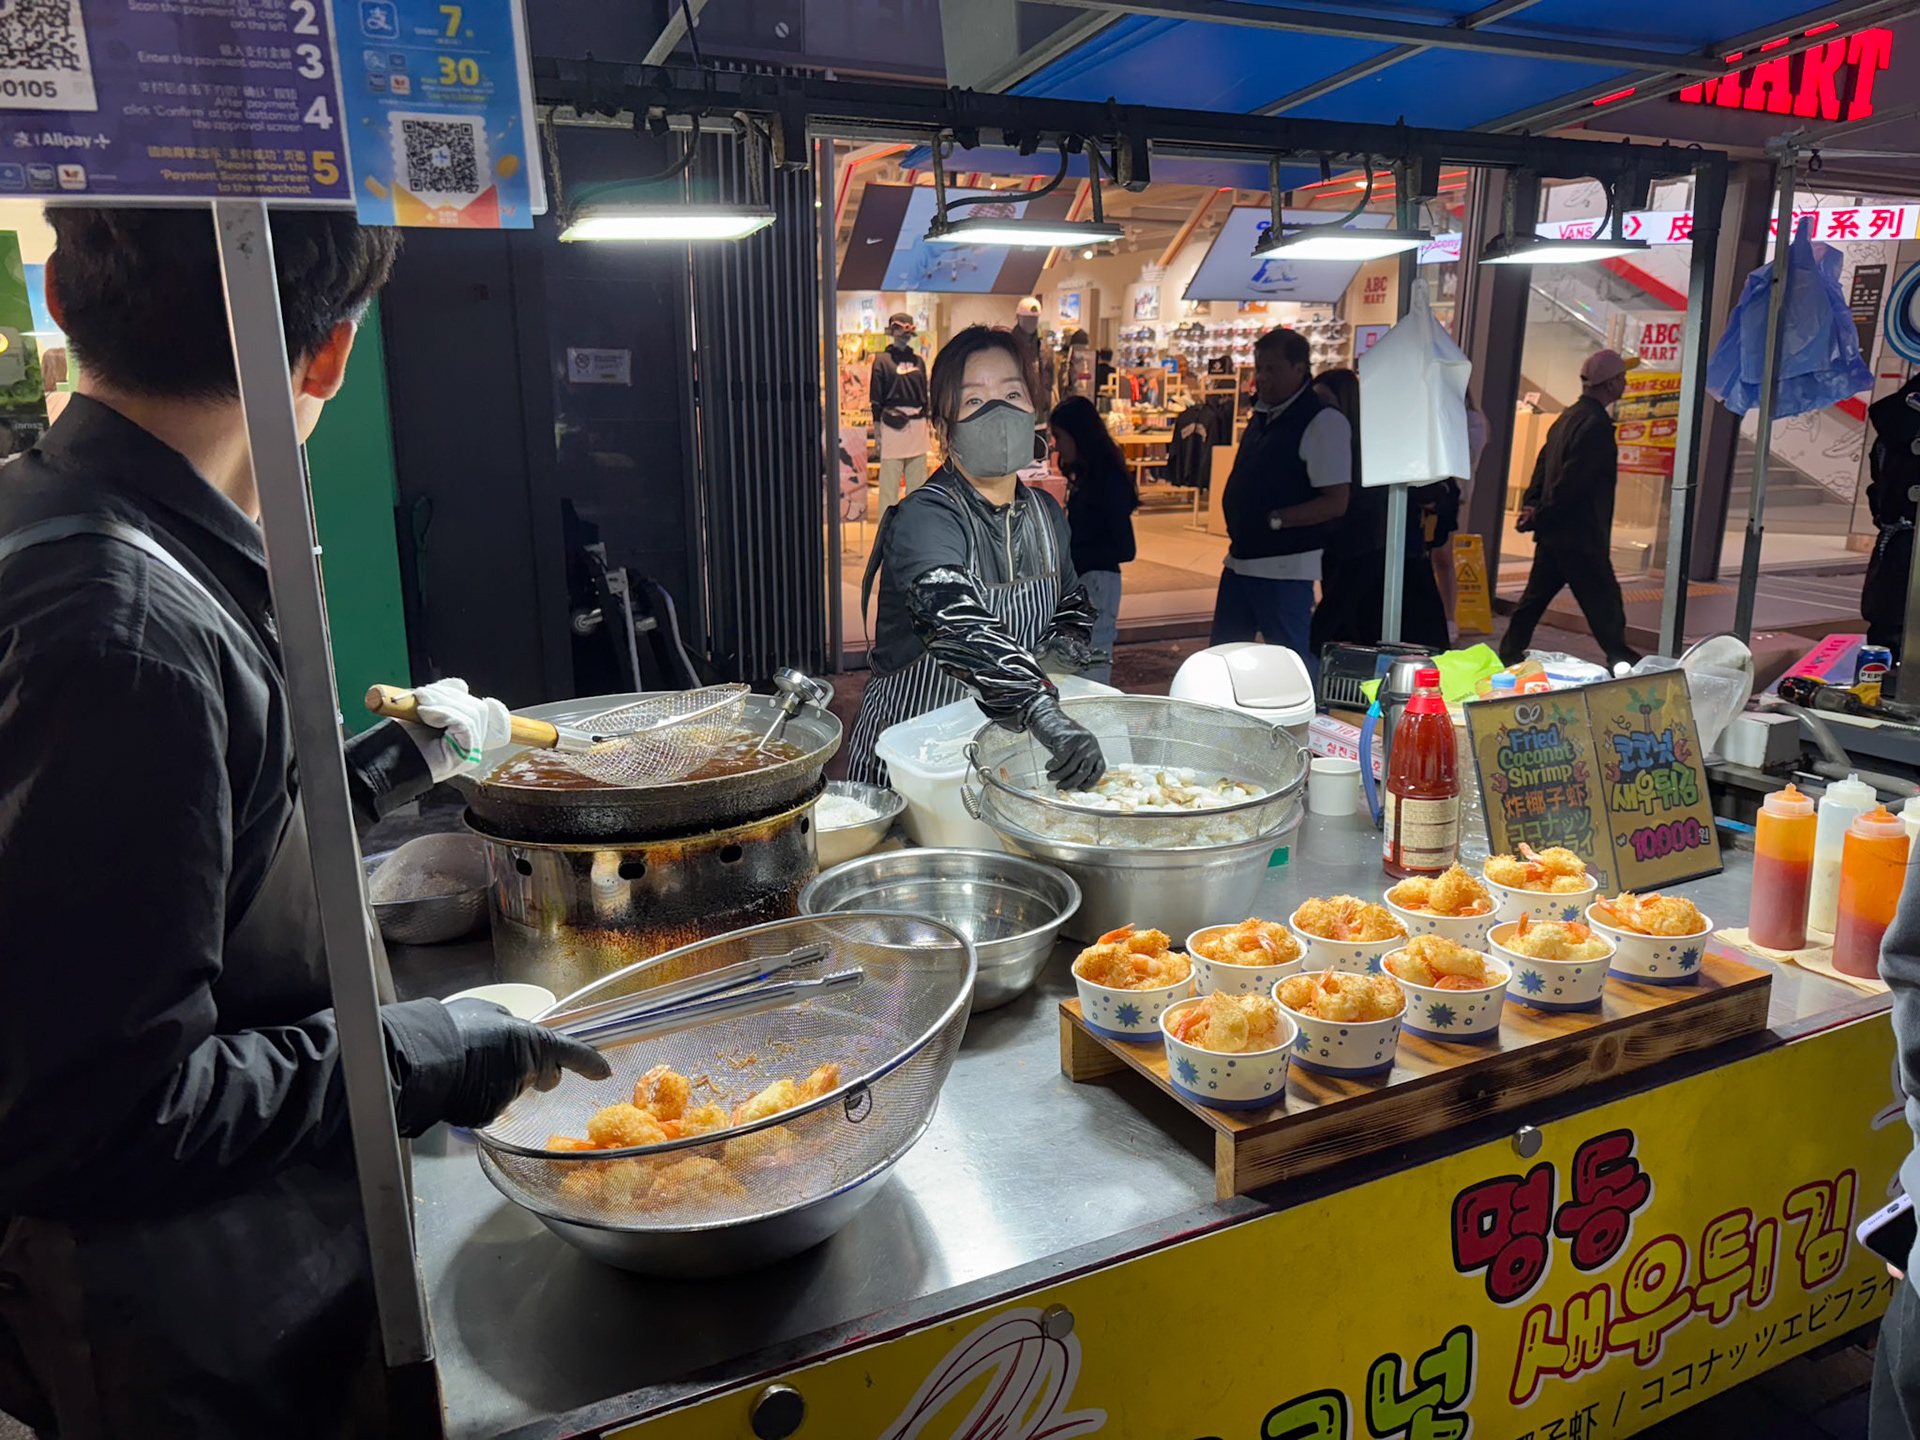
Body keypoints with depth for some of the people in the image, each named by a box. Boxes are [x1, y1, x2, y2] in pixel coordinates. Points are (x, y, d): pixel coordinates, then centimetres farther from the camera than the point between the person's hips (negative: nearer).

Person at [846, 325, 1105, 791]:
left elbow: (1072, 603, 25)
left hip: (1006, 745, 5)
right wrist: (1046, 717, -49)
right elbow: (960, 625, -35)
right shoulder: (924, 517, -17)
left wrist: (1068, 640, 1)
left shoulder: (1046, 513, 6)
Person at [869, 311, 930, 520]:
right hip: (892, 424, -5)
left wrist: (925, 421, 15)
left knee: (917, 482, 11)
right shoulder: (882, 360, -2)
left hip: (917, 426, 5)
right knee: (890, 481, -1)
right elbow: (875, 399, -3)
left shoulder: (918, 360, 12)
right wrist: (877, 429, -6)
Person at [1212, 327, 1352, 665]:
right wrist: (1237, 516, 7)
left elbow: (1336, 503, -18)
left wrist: (1274, 520, -19)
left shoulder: (1324, 421, -13)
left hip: (1285, 568, -9)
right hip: (1241, 560, 9)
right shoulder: (1262, 415, 14)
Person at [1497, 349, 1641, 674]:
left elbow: (1544, 462, 16)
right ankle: (1621, 663, -1)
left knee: (1534, 599, 14)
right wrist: (1540, 517, -13)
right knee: (1604, 604, -4)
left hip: (1552, 535, 10)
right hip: (1580, 537, -10)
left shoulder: (1569, 416, 14)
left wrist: (1532, 504, 6)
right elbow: (1571, 481, -21)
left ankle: (1509, 657, 19)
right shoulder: (1597, 424, -17)